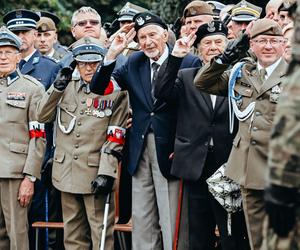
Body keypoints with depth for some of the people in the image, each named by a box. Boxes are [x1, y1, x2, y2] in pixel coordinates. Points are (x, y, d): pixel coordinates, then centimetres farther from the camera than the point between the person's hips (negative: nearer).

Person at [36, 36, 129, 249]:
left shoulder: (115, 92, -4)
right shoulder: (67, 89, 11)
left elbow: (115, 138, -9)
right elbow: (42, 116, 8)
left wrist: (106, 173, -16)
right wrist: (58, 86, -3)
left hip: (96, 174, -5)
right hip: (68, 173, 5)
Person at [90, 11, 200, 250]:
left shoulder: (189, 62, -8)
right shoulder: (134, 62, 8)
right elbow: (98, 87, 5)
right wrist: (112, 54, -8)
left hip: (169, 150, -5)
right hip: (140, 150, 5)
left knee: (171, 222, -1)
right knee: (141, 221, 12)